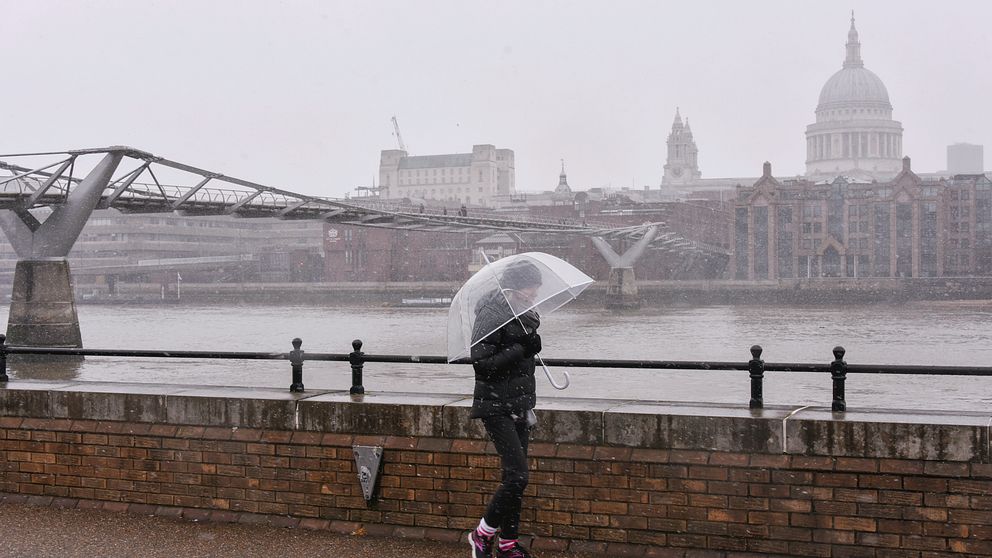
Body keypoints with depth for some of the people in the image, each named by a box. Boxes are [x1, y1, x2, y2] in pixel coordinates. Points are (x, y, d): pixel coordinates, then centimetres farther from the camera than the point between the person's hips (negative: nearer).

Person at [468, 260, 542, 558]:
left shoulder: (524, 315, 12)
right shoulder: (491, 317, -15)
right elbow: (481, 364, -20)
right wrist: (521, 349, -21)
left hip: (519, 406, 8)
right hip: (496, 407, -8)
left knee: (515, 477, 9)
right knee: (517, 475, -15)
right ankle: (483, 534, 3)